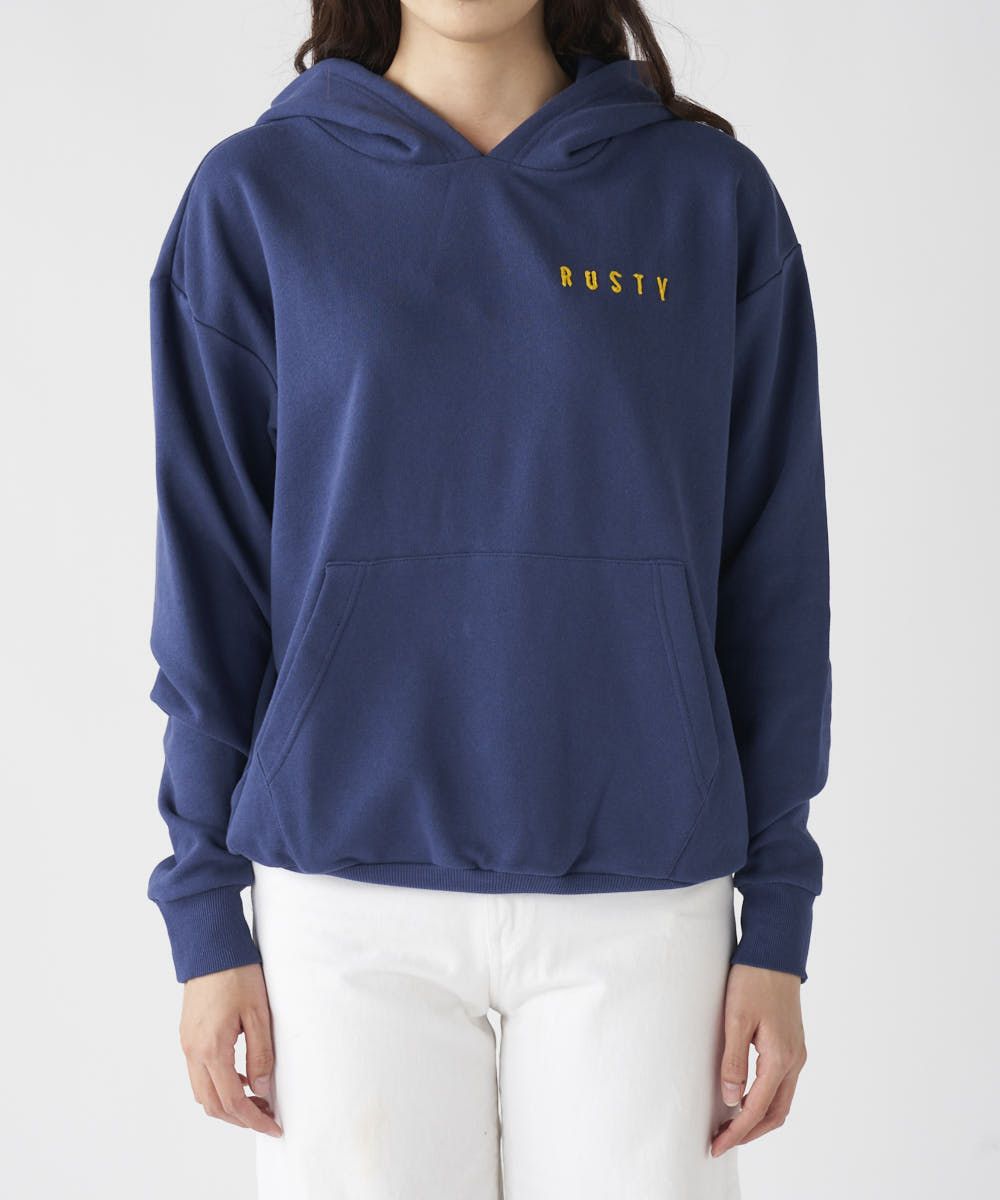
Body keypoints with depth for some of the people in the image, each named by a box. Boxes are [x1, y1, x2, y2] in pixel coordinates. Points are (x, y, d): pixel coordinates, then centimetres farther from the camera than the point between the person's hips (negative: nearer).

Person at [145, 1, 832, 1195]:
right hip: (350, 899, 0)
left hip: (641, 906, 1)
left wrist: (777, 926, 1)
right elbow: (209, 574, 3)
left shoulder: (711, 195, 3)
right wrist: (205, 915, 0)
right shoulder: (256, 197, 3)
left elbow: (773, 574, 4)